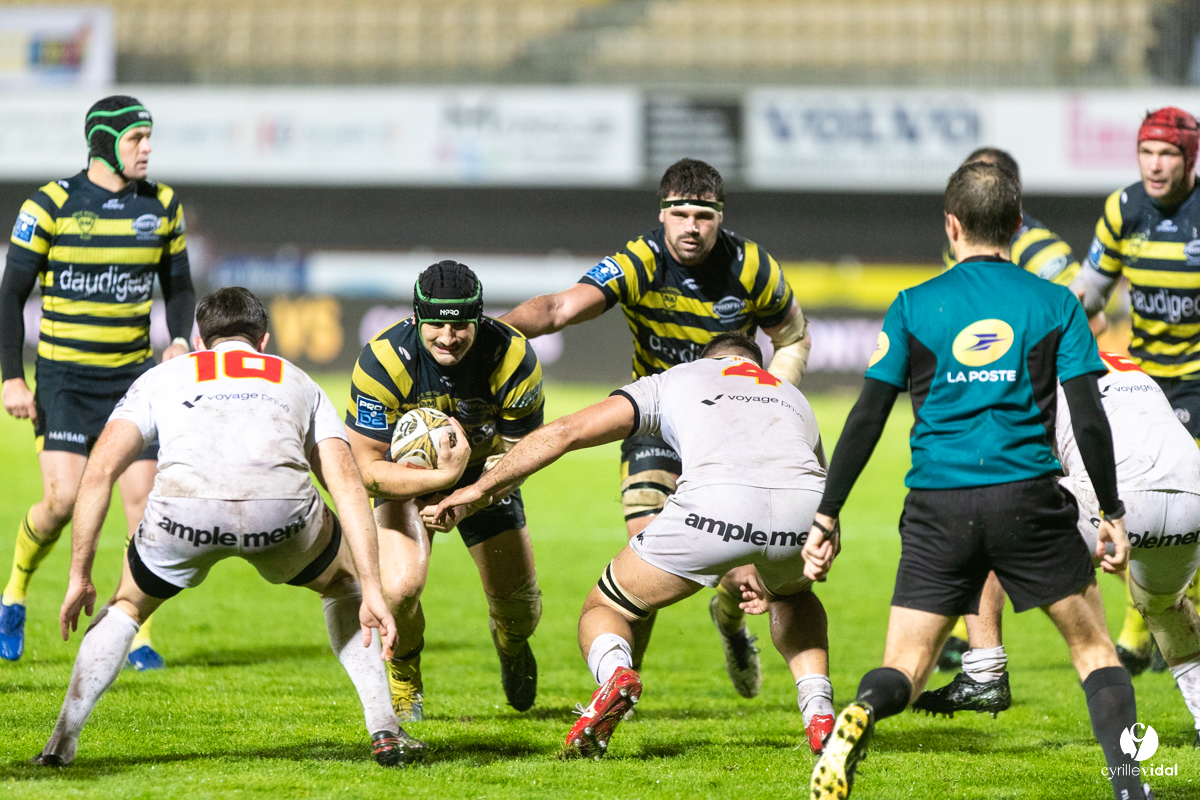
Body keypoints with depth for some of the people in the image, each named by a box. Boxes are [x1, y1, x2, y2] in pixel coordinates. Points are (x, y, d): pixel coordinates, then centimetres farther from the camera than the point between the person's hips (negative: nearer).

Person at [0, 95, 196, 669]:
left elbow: (178, 285, 16)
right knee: (63, 499, -14)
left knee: (143, 501, -6)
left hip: (134, 376, 3)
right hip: (63, 377, -3)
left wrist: (180, 341, -4)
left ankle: (139, 637, 2)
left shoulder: (162, 206, 4)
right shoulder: (50, 205, -8)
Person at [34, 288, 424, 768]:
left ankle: (62, 740, 16)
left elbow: (99, 472, 22)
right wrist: (372, 592, 16)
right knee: (344, 582, 33)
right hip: (281, 505, 0)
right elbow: (347, 484, 22)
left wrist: (80, 577, 25)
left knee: (127, 606, 31)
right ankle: (384, 731, 22)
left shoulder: (162, 377, 35)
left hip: (184, 507, 0)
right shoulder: (298, 382, 37)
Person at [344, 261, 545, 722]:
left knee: (519, 602, 1)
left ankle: (512, 646, 42)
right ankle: (403, 678, 10)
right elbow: (367, 467, -30)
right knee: (400, 587, -25)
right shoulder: (383, 361, -34)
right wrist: (440, 477, -46)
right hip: (403, 472, -2)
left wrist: (464, 502, -35)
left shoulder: (513, 357, -30)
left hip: (485, 469, 2)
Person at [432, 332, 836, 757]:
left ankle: (614, 673, -16)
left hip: (716, 500, -3)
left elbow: (566, 431, 23)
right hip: (804, 499, 3)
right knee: (792, 596, 40)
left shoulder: (673, 380, 31)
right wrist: (764, 571, 54)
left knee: (603, 608, 18)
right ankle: (820, 716, 19)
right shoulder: (792, 395, 40)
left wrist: (483, 486, 31)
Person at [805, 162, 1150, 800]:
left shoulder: (913, 306, 7)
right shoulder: (1055, 304, 6)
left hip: (938, 508, 0)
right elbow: (1089, 420, 0)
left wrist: (826, 516, 8)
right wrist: (1112, 514, 10)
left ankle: (861, 715, -29)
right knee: (1093, 647, 15)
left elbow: (866, 420, 4)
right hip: (1030, 500, 0)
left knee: (904, 670, 5)